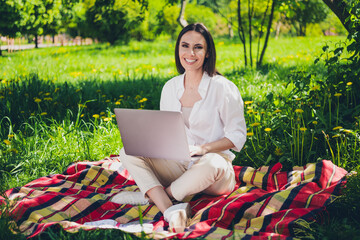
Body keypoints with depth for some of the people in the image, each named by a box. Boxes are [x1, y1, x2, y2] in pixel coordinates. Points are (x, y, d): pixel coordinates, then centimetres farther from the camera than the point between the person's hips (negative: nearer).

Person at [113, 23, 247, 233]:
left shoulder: (223, 88, -6)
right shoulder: (170, 88, 9)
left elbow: (237, 135, -5)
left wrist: (203, 148, -20)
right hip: (178, 165, 5)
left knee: (211, 164, -41)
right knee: (129, 152, -17)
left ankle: (149, 195, -18)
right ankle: (171, 211, -38)